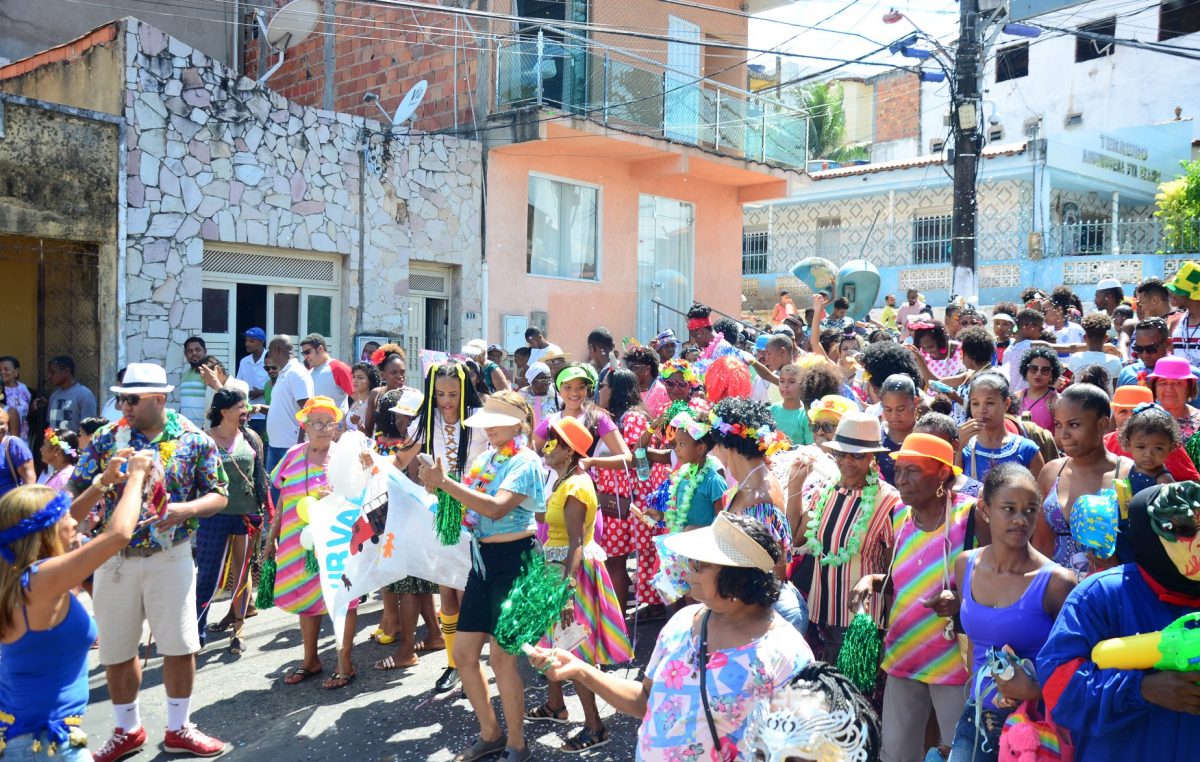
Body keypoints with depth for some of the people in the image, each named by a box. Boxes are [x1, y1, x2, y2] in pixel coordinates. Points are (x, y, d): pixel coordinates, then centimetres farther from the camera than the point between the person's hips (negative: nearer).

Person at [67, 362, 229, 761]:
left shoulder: (194, 439, -4)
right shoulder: (105, 439, -2)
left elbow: (219, 495, -1)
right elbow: (76, 507, -2)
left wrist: (186, 509, -20)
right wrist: (104, 480, -22)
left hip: (170, 557, -1)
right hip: (114, 558, 2)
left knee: (179, 646, 4)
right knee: (116, 650, 12)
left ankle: (178, 728, 24)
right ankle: (128, 730, 32)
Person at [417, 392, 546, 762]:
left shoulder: (525, 461, -12)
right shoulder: (486, 458, 11)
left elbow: (496, 508, -27)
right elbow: (470, 508, 10)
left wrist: (445, 482, -28)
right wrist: (435, 485, -6)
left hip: (513, 559, -8)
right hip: (483, 558, 8)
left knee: (501, 655, -4)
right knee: (463, 652, 9)